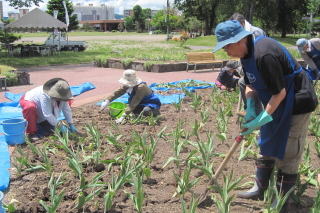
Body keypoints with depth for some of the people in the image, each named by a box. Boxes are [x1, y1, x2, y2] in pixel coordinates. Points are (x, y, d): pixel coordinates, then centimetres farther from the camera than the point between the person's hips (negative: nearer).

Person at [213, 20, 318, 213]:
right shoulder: (247, 53, 0)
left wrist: (261, 120, -23)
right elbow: (250, 84, 10)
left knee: (286, 153, -2)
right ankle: (260, 189, 31)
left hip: (296, 103, -10)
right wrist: (250, 108, -5)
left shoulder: (264, 54, -31)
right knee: (267, 146, 17)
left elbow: (280, 92, -28)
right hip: (277, 104, 10)